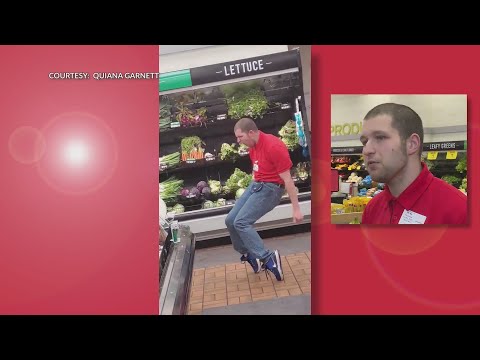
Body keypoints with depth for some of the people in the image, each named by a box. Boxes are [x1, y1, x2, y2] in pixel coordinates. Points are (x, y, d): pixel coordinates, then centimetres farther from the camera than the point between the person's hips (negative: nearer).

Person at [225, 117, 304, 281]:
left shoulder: (273, 146, -22)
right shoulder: (253, 146, 5)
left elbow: (287, 179, -20)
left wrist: (296, 209, -18)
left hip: (270, 188, -9)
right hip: (255, 185, 9)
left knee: (241, 222, -19)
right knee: (230, 220, 6)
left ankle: (268, 258, -14)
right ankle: (248, 254, 24)